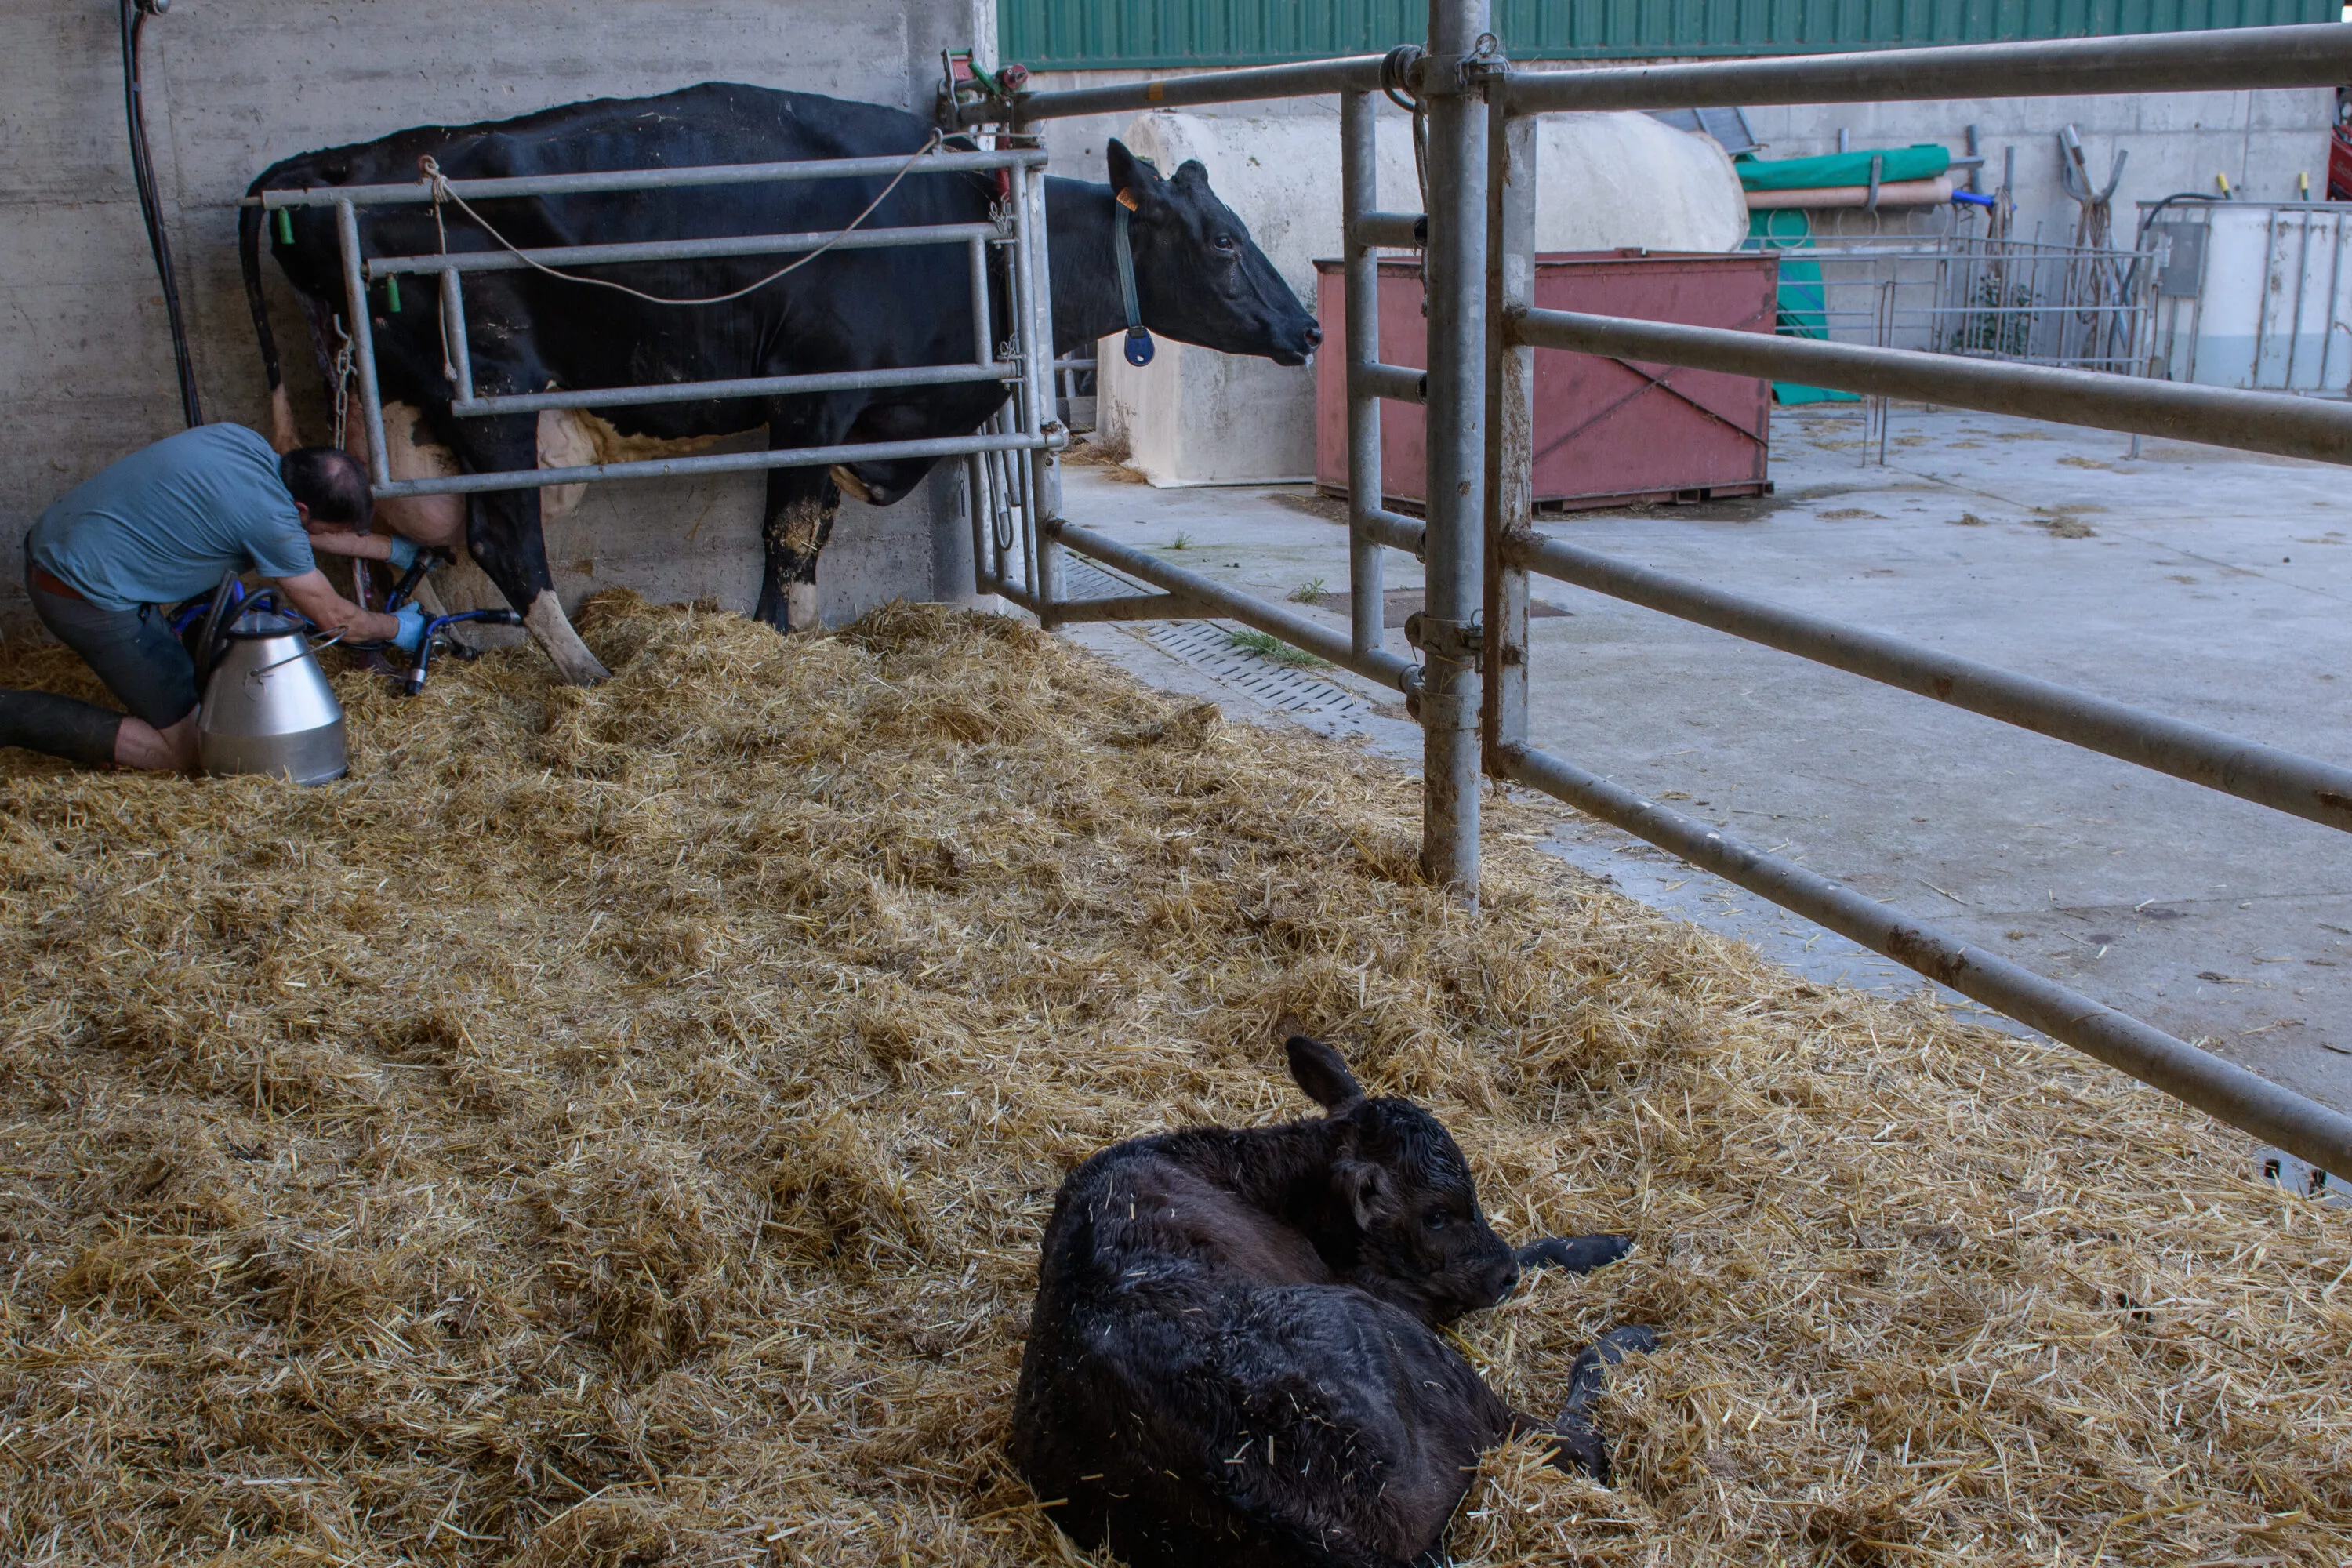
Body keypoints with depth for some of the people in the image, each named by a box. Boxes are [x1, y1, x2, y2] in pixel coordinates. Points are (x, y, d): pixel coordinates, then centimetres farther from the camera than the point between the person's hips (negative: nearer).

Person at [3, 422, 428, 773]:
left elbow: (308, 532, 23)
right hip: (88, 596, -10)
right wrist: (397, 628, 14)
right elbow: (334, 617, -5)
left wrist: (390, 548, 31)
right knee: (186, 749, -3)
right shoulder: (271, 519, -20)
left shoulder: (241, 440, 4)